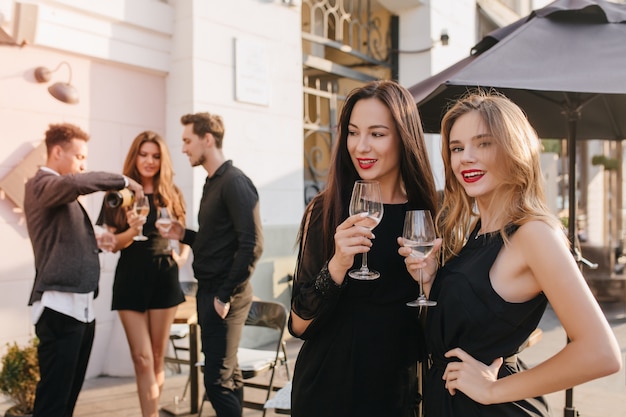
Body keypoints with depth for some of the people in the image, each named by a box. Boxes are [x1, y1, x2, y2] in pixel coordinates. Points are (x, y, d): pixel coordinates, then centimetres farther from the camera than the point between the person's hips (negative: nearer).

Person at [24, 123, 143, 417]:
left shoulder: (63, 194, 21)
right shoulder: (41, 185, -7)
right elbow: (74, 182, -30)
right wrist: (123, 181, -19)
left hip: (80, 305, 10)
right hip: (60, 305, -9)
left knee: (69, 391, 13)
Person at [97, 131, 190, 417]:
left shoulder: (172, 195, 5)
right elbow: (112, 243, -3)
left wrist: (183, 256, 0)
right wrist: (132, 231, -22)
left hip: (164, 277, 1)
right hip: (130, 278, -1)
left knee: (157, 357, 9)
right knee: (142, 359, -2)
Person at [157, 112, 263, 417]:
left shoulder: (234, 182, -14)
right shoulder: (212, 183, 14)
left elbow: (252, 245, -21)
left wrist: (225, 295, -18)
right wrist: (184, 235, 6)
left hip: (224, 295, -9)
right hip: (208, 289, 9)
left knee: (218, 379, -6)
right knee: (228, 374, 17)